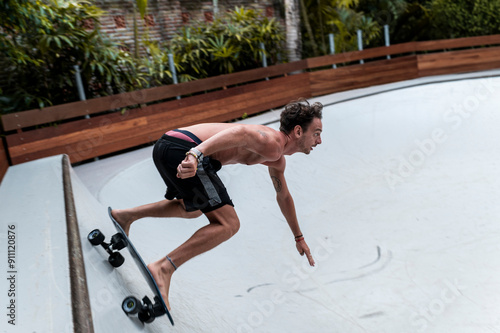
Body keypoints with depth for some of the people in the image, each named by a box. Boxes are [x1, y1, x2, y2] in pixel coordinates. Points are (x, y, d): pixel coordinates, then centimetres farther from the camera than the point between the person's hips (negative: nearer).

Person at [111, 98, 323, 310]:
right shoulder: (273, 144, -9)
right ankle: (164, 268, -14)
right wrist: (197, 154, -45)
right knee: (228, 224, -13)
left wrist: (299, 237, 46)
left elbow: (283, 197, 37)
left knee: (192, 209, 34)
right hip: (183, 151, -10)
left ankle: (126, 216, 40)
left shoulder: (277, 160, 22)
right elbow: (241, 133, -29)